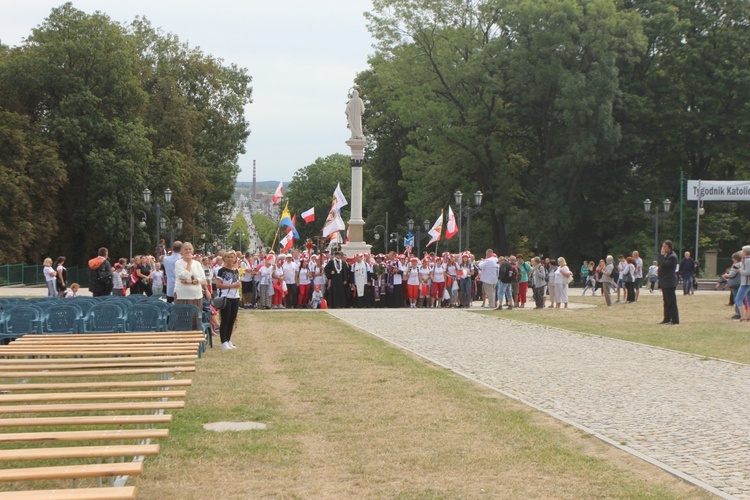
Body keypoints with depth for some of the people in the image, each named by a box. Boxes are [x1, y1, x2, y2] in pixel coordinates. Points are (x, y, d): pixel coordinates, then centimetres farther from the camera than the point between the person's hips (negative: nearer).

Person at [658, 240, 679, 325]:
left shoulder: (672, 256, -13)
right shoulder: (666, 255, 17)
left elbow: (663, 264, -22)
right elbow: (660, 265, 16)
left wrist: (662, 255, -16)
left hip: (669, 282, -10)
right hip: (665, 282, 10)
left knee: (671, 301, -9)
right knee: (666, 301, 13)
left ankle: (675, 320, -8)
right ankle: (667, 319, 18)